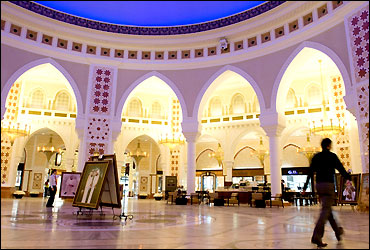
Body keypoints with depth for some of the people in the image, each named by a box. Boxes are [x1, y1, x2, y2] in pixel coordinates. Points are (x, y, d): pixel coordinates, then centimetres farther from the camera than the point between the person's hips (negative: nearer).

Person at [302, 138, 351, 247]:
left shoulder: (316, 157, 9)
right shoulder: (332, 156, -5)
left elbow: (310, 173, 8)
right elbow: (341, 170, -2)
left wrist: (305, 187, 9)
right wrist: (349, 177, 17)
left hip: (319, 185, 6)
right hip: (328, 185, -6)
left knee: (327, 208, 19)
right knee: (325, 210, -7)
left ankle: (337, 231, 35)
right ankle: (316, 236, -15)